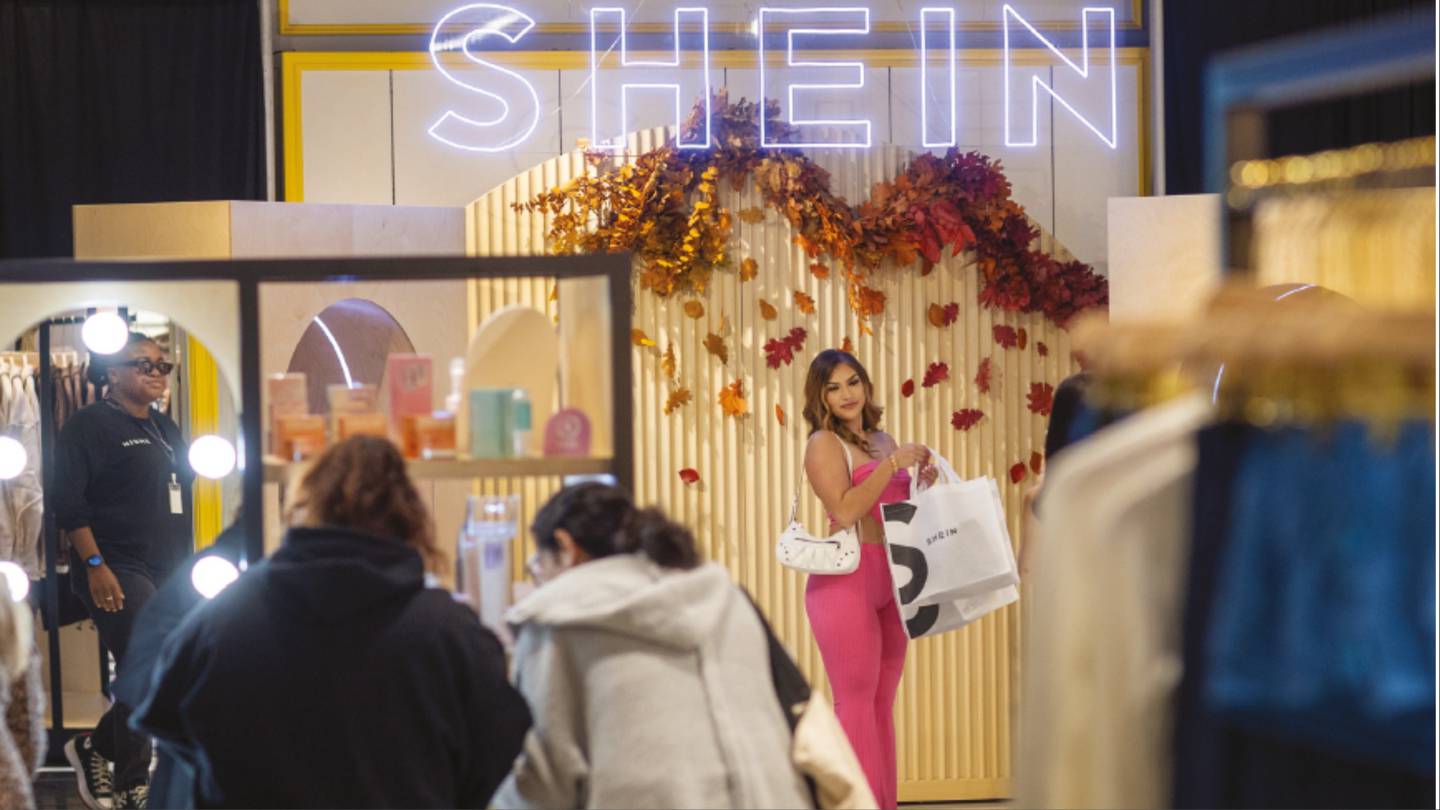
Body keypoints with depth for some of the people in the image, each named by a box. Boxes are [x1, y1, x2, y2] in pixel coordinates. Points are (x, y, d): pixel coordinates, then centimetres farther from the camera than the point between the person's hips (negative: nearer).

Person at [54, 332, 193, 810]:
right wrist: (94, 565, -19)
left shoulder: (165, 429, 18)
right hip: (118, 573, -8)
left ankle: (94, 748, 28)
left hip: (168, 573, 8)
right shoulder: (90, 425, -5)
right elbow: (69, 502, -12)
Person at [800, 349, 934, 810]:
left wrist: (922, 484, 7)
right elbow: (845, 510, -18)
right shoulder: (825, 443, -5)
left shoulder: (883, 440, 17)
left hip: (890, 582, 8)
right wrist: (894, 463, -16)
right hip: (847, 581, -8)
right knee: (856, 701, -8)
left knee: (882, 703, 9)